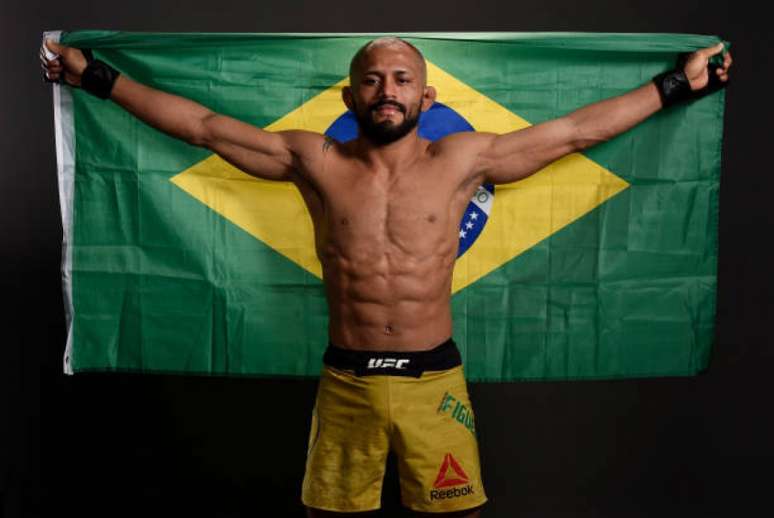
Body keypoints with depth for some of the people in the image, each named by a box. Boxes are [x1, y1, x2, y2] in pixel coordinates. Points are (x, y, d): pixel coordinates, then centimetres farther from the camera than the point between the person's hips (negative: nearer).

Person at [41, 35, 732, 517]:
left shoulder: (461, 160, -1)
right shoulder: (316, 162, -1)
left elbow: (577, 130, 3)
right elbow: (203, 126, 4)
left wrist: (678, 84, 8)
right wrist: (95, 76, 8)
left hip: (435, 380, 0)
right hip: (346, 382, 1)